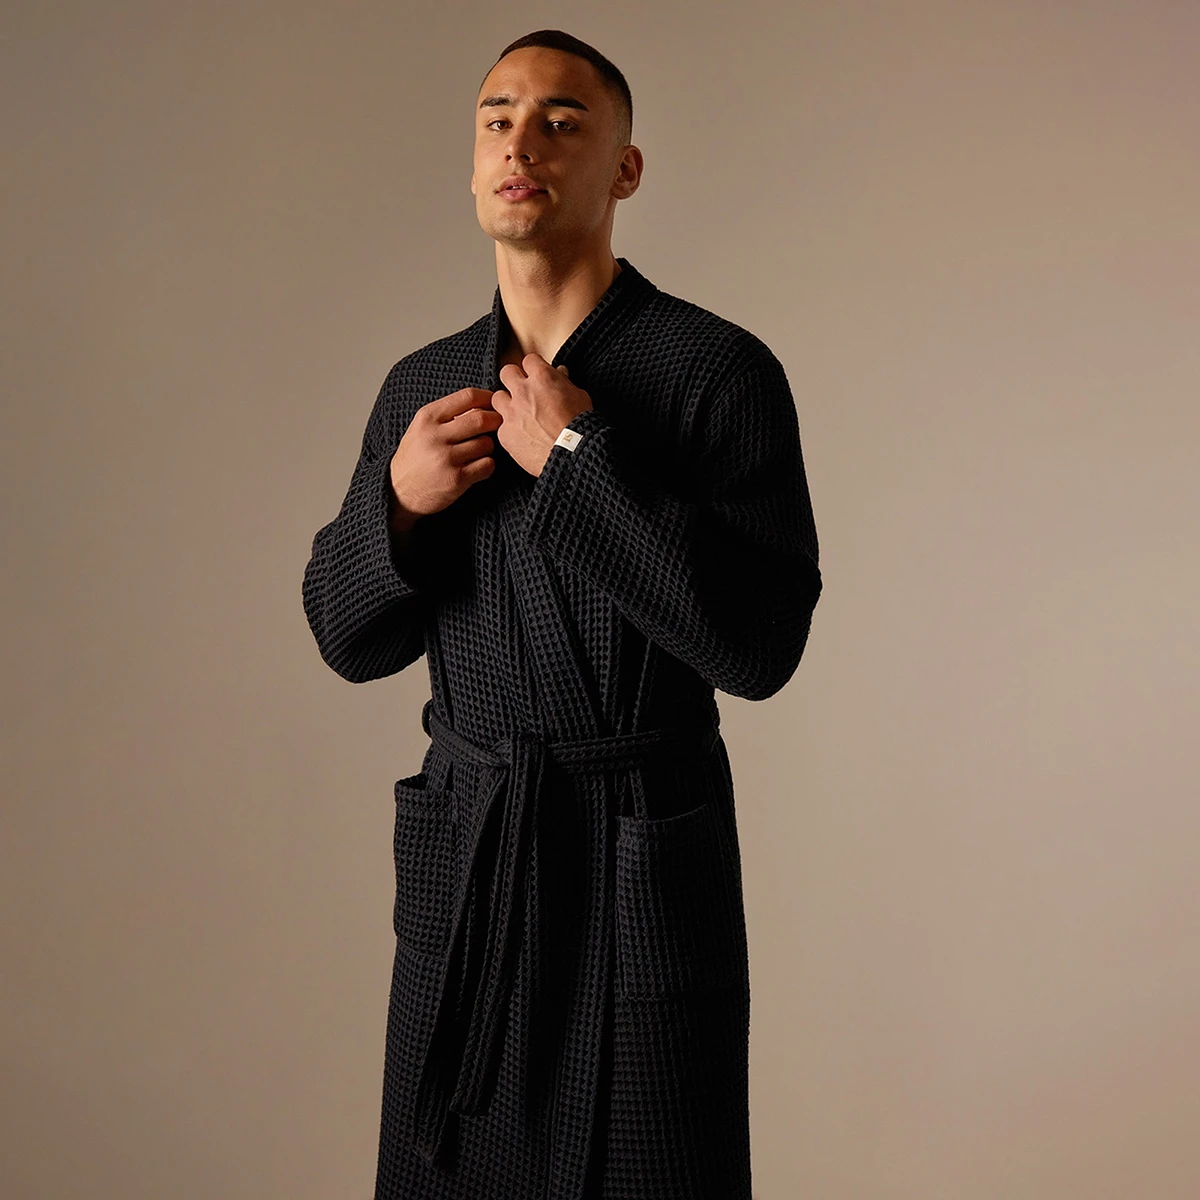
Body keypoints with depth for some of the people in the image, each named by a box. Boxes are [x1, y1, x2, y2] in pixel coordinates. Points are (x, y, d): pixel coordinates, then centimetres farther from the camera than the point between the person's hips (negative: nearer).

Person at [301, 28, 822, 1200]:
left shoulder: (721, 371, -9)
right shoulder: (421, 386, 7)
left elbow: (759, 642, -19)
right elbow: (347, 635, 9)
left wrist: (578, 456, -20)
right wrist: (399, 499, -11)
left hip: (647, 873, -4)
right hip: (463, 869, 5)